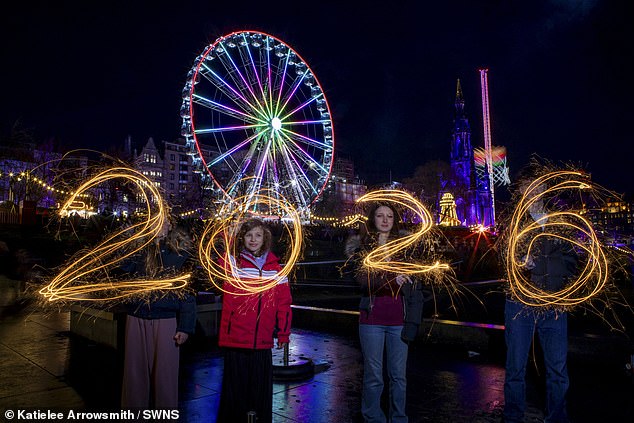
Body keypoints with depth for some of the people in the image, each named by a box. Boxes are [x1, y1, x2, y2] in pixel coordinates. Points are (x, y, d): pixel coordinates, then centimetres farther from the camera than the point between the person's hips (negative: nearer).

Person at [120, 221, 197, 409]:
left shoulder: (180, 254, 0)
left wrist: (185, 327, -6)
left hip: (166, 321, -2)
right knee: (135, 371, 11)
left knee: (165, 373, 5)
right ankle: (134, 404, 29)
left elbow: (187, 292, -2)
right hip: (136, 319, 2)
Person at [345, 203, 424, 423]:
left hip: (398, 320, 2)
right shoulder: (363, 247, 2)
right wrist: (391, 279, -29)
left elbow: (415, 289, 5)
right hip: (372, 319, -1)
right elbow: (362, 279, -14)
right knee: (373, 376, 6)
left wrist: (413, 321, -1)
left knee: (399, 376, 9)